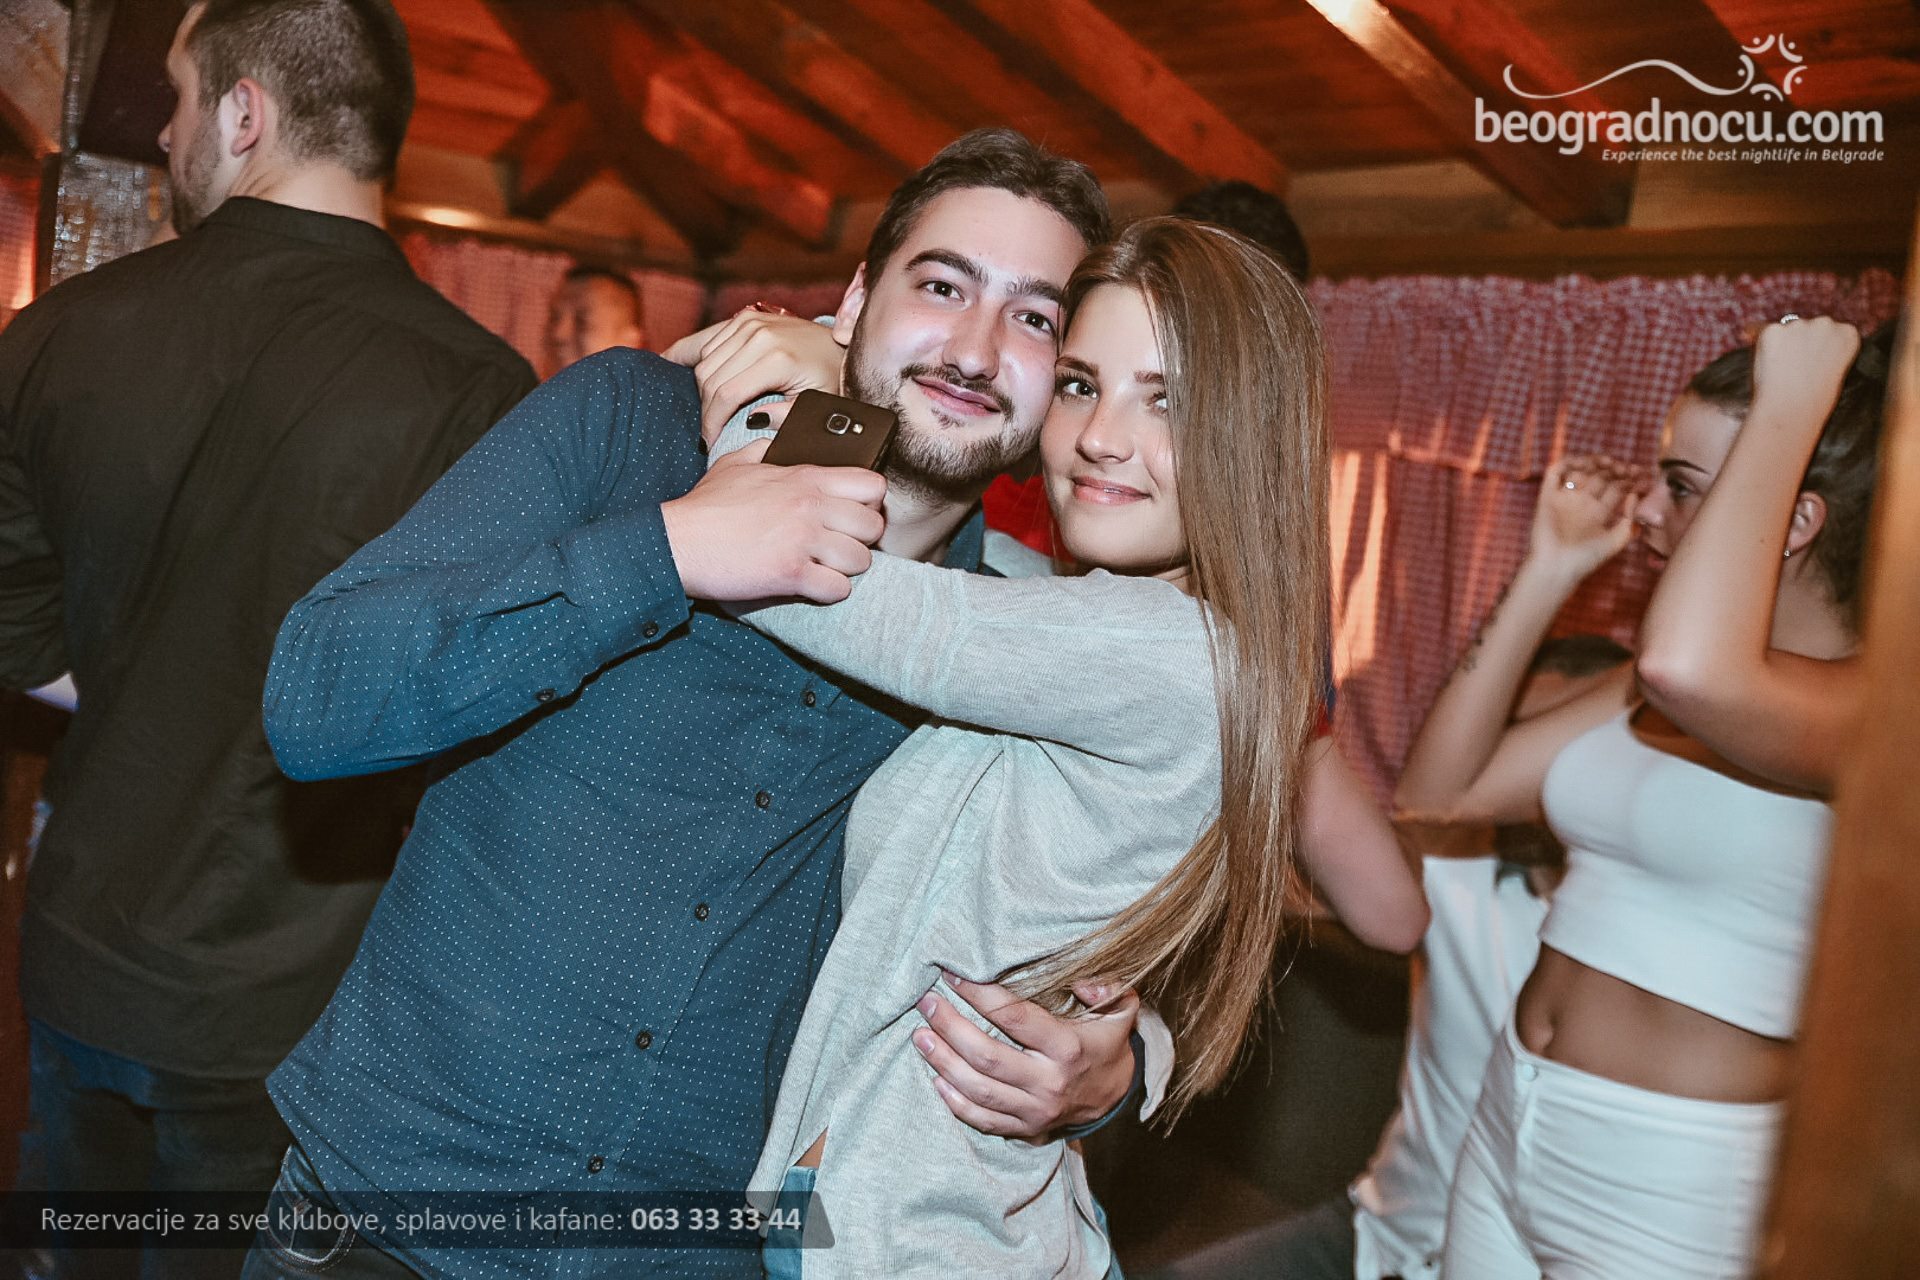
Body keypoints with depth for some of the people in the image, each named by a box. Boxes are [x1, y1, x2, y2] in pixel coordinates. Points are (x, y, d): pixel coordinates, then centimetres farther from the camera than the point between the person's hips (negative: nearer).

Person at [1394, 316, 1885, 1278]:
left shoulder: (1876, 701, -17)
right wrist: (1550, 573, -1)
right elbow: (1437, 792, 1)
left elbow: (1690, 664, -40)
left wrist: (1791, 404, -25)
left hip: (1676, 1195, -6)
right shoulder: (1646, 691, 5)